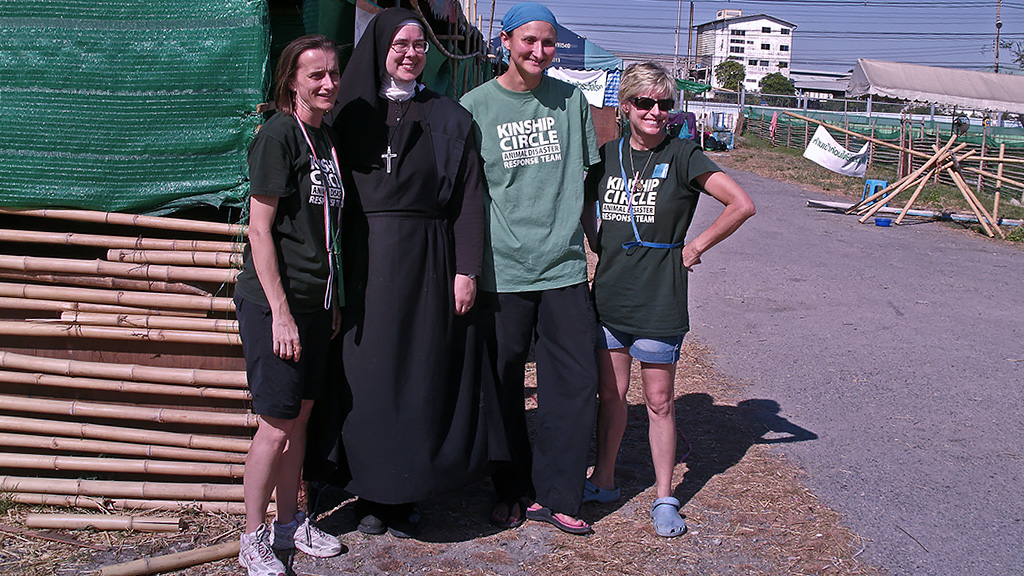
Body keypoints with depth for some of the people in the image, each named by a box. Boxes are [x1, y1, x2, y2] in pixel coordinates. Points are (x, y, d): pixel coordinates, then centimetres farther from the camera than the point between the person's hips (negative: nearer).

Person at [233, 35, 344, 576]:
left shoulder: (326, 137, 12)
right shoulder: (278, 134, -13)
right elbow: (260, 229, -16)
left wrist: (332, 300, 16)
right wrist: (280, 311, -19)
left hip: (315, 300, 8)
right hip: (274, 302, -8)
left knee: (301, 413, 15)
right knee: (277, 424, -2)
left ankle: (290, 523, 29)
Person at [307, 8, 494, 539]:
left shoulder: (449, 118, 6)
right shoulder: (351, 113, 7)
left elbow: (469, 198, 2)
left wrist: (466, 270, -6)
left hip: (426, 264, 0)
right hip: (364, 264, 1)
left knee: (421, 378, 2)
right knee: (366, 376, 3)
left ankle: (404, 495, 15)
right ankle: (369, 493, 15)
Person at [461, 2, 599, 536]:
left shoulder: (572, 100, 8)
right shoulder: (476, 106, 1)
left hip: (565, 266, 2)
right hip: (502, 268, -2)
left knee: (576, 382, 1)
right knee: (503, 384, 7)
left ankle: (554, 495, 14)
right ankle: (512, 491, 24)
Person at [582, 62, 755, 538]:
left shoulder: (682, 156, -6)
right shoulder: (608, 155, 7)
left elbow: (742, 205, -10)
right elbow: (581, 204, 23)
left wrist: (695, 247, -7)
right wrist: (596, 246, 9)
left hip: (659, 298, -4)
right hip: (609, 292, 4)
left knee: (659, 400, 3)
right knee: (610, 392, 13)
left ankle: (664, 498, 15)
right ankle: (603, 481, 28)